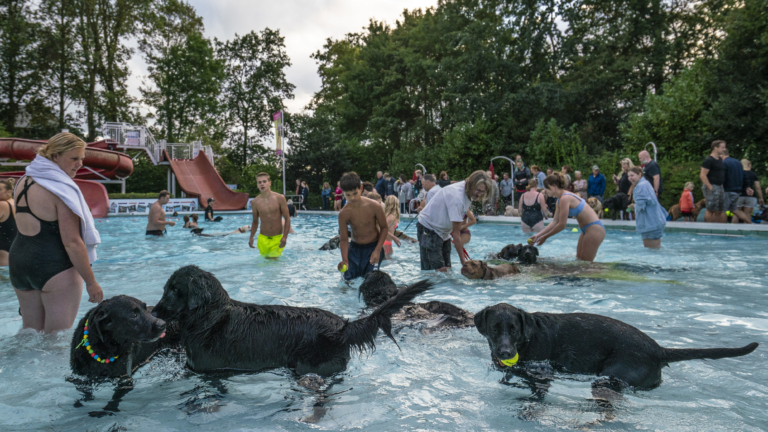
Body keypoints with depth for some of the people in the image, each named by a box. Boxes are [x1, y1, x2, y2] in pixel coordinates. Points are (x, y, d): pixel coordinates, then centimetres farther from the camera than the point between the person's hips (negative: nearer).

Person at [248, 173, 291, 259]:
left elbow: (287, 219, -4)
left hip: (277, 238, -2)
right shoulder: (255, 202, -1)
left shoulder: (279, 198, -8)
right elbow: (255, 221, 13)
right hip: (263, 238, 2)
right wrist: (251, 237, 2)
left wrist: (285, 237, -14)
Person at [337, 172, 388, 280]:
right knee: (348, 278, -1)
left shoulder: (374, 206, -17)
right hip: (355, 248, 2)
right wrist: (345, 260, -25)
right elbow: (344, 239, -9)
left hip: (373, 247, -2)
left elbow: (384, 228, -6)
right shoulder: (343, 213, -13)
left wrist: (377, 251, -15)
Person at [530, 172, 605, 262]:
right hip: (587, 230, 10)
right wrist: (538, 235, 2)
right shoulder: (560, 199, 10)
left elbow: (561, 225, -19)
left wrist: (545, 237, -9)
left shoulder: (565, 199, -20)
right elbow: (554, 222, 8)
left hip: (594, 230, -10)